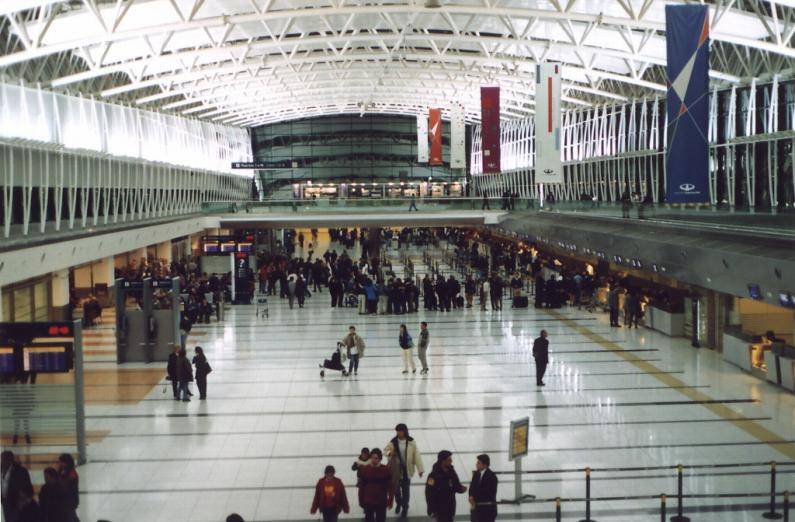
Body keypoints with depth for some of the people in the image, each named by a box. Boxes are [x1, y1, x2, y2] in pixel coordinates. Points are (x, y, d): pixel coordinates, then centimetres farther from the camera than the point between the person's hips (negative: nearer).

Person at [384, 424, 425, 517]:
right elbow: (385, 450, 6)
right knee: (396, 488, 7)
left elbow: (416, 455, -9)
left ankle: (405, 507, 34)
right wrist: (389, 453, -20)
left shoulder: (411, 443, -13)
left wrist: (420, 469, -10)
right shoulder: (393, 442, -9)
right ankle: (399, 503, 39)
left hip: (407, 469, -1)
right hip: (396, 469, 1)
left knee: (406, 489, 12)